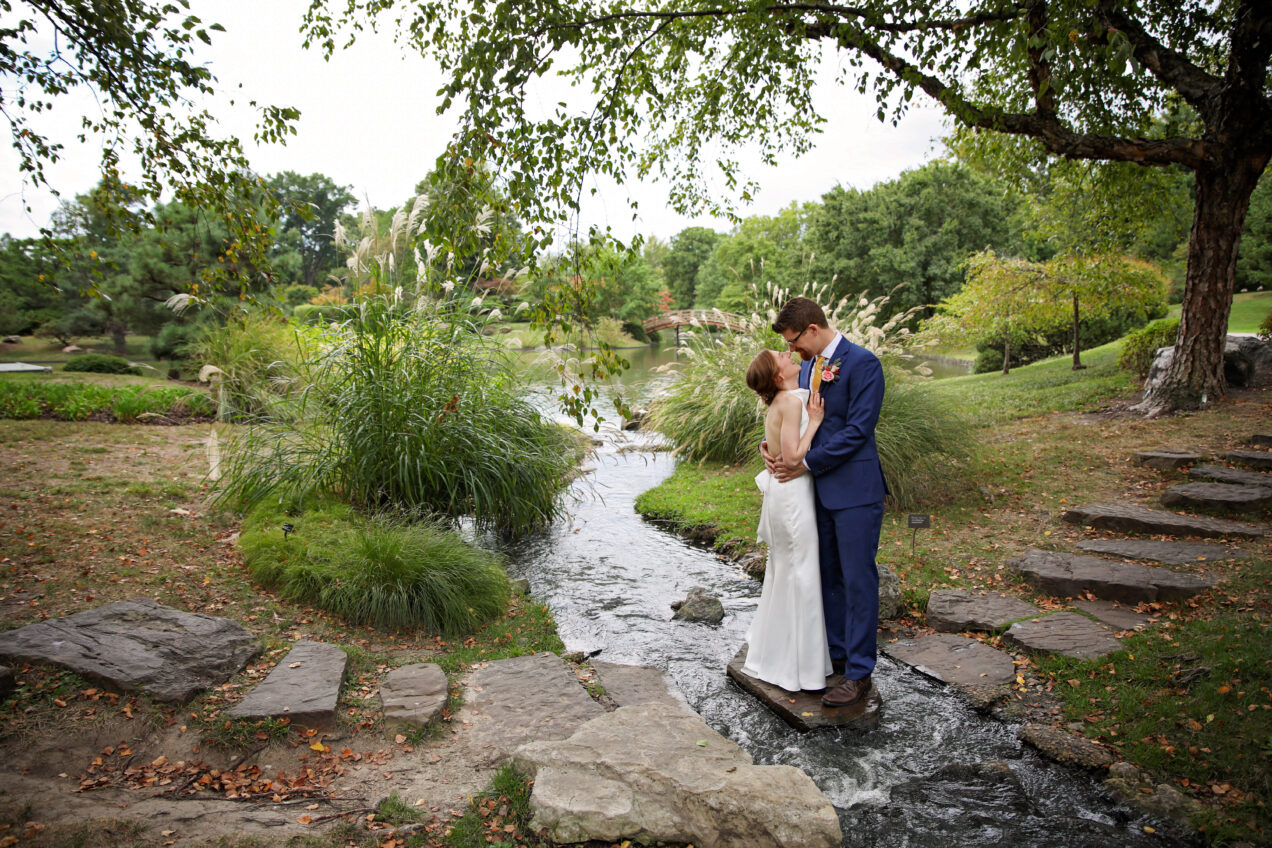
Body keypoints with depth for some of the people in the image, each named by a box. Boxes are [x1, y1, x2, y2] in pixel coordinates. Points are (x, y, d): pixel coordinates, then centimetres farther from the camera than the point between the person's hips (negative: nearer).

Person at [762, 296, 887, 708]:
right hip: (819, 489, 8)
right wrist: (771, 443, 0)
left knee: (858, 580, 0)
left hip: (854, 490, -8)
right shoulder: (807, 366, 12)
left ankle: (859, 673, 10)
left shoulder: (862, 363, -14)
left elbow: (857, 430, -18)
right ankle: (835, 653, 31)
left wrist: (806, 464, -16)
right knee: (826, 576, 16)